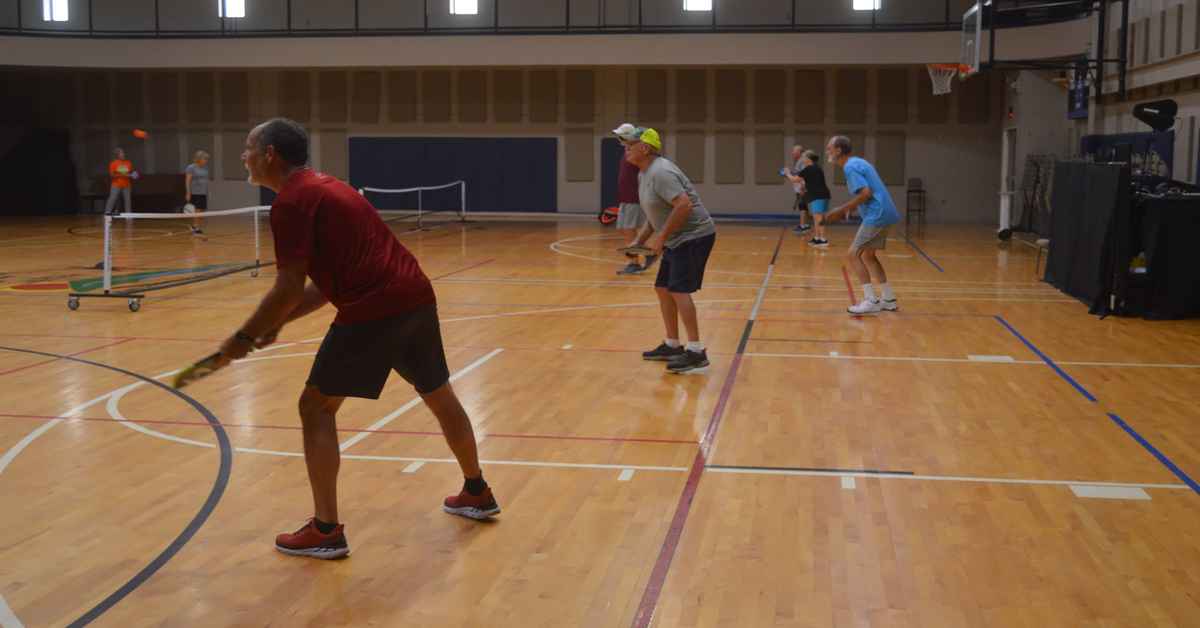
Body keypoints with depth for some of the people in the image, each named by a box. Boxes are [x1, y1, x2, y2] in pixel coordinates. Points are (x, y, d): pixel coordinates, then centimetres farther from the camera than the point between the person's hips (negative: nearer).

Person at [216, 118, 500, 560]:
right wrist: (279, 322, 18)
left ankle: (326, 531, 4)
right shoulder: (324, 187, 22)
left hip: (374, 310, -9)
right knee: (439, 396, 23)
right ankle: (477, 493, 39)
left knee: (316, 407, 2)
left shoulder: (291, 201, -7)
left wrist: (244, 337, -1)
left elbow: (289, 288, -13)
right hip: (417, 296, 9)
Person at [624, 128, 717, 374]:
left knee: (678, 291, -16)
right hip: (676, 240, 11)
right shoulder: (644, 174, 12)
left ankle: (696, 352, -13)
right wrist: (640, 240, 13)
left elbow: (684, 205, -29)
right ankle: (672, 345, 24)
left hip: (694, 236, -11)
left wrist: (661, 237, -24)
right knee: (662, 289, 14)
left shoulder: (660, 172, -20)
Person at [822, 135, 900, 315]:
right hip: (885, 214, 10)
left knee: (852, 255, -6)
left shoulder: (850, 167, -12)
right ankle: (888, 299, 20)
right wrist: (849, 207, 15)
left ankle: (871, 300, -8)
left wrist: (842, 210, -16)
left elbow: (866, 193, -21)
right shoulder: (859, 162, 18)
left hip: (877, 216, -10)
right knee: (867, 255, 19)